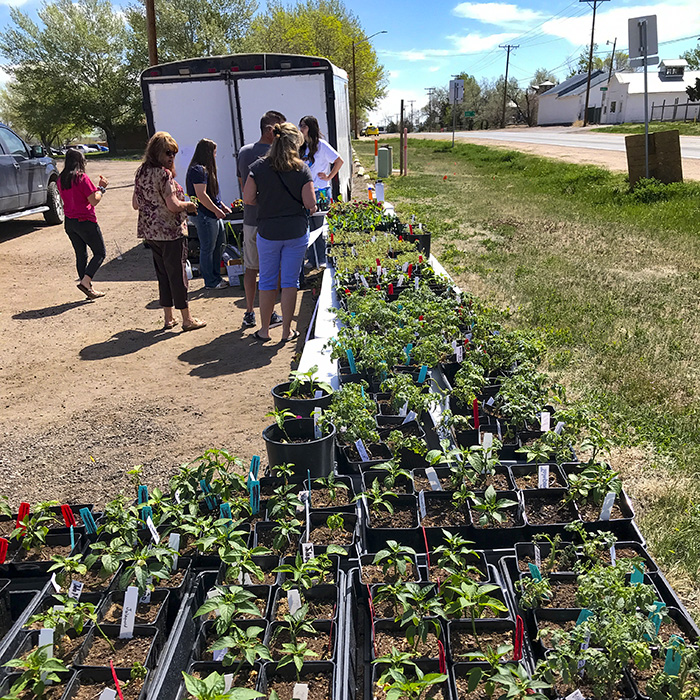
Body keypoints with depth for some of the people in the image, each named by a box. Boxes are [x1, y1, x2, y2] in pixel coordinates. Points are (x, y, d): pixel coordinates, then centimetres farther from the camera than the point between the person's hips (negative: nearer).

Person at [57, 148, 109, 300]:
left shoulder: (61, 179, 8)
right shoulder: (82, 178, -15)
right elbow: (94, 201, -16)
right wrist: (101, 188, 0)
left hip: (69, 223, 7)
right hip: (85, 221, -7)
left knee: (81, 255, 13)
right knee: (100, 253, 3)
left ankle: (88, 288, 17)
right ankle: (85, 282, -11)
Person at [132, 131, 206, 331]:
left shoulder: (141, 172, 10)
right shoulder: (164, 174, -16)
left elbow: (135, 204, 16)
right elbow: (173, 206, -22)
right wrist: (188, 205, -4)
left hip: (150, 231, 8)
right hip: (170, 231, -8)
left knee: (162, 273, 14)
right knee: (177, 273, 0)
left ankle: (168, 318, 20)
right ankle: (187, 318, 8)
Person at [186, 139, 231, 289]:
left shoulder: (205, 169, 17)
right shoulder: (198, 170, -15)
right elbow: (201, 195, -21)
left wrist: (222, 205, 19)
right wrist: (217, 210, -16)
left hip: (213, 215, 11)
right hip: (204, 215, -11)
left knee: (219, 246, 15)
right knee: (208, 249, -1)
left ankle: (216, 277, 26)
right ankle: (211, 282, 7)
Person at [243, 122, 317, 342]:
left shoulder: (259, 167, -4)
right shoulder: (302, 168, -8)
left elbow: (248, 199, -5)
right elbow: (310, 203, -12)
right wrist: (312, 208, 12)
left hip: (268, 231, 1)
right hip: (296, 232, -1)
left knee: (267, 281, 13)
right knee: (290, 282, 8)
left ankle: (264, 330, 20)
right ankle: (287, 331, 14)